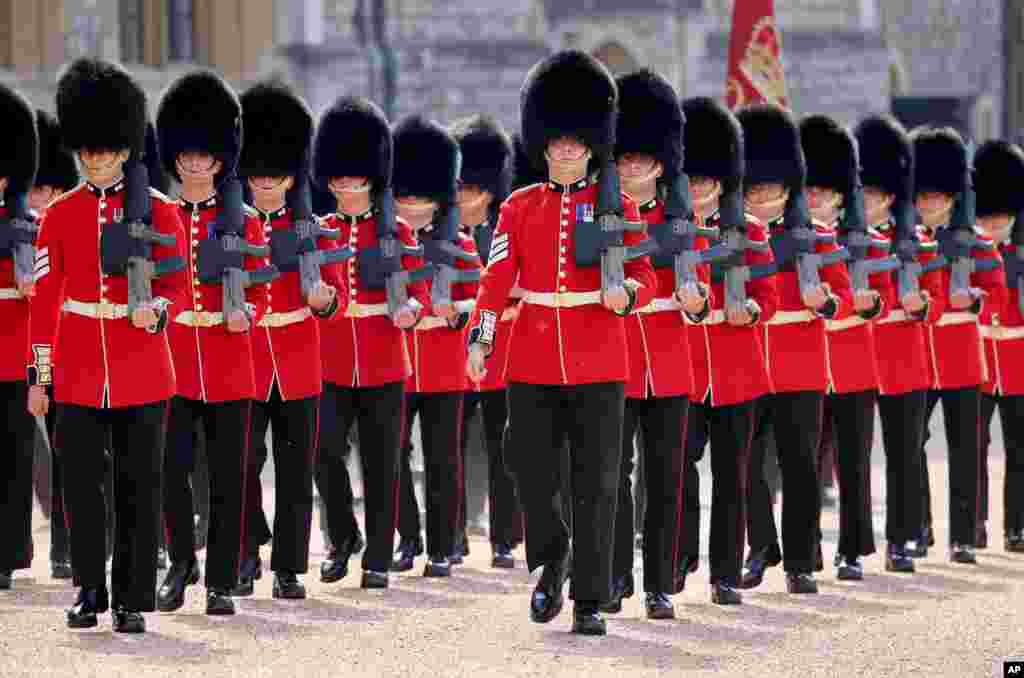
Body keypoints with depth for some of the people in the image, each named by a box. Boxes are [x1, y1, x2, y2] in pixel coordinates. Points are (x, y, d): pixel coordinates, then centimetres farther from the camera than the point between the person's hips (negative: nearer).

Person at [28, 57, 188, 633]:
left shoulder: (160, 211, 0)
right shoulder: (60, 215, 5)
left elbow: (179, 284, 2)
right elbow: (46, 298, 7)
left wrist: (155, 309, -21)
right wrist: (39, 375, 4)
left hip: (143, 373, -1)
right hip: (79, 372, 1)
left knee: (139, 486, 2)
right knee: (82, 483, 3)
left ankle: (134, 599, 9)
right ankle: (90, 590, 15)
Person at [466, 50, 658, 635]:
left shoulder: (618, 207, 3)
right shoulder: (520, 208, 7)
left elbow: (645, 279, 1)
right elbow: (498, 278, 2)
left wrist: (625, 294, -22)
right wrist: (480, 341, -9)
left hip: (599, 366, -1)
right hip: (533, 363, 1)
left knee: (596, 486, -2)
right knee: (535, 476, 1)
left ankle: (590, 602, 4)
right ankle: (552, 562, 28)